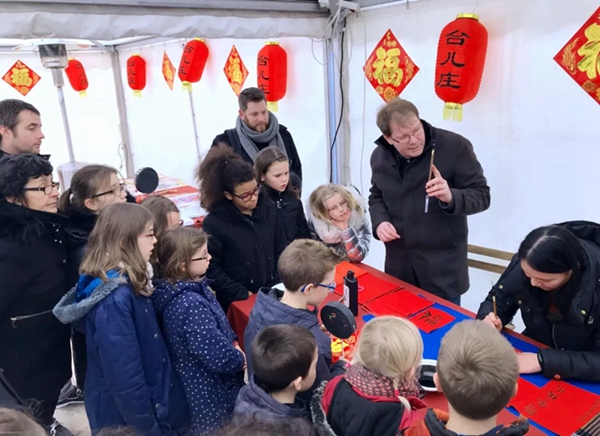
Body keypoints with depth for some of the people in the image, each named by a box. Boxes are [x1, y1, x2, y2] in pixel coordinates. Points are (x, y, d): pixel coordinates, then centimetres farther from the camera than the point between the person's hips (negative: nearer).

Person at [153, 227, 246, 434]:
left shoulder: (175, 292, -3)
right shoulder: (192, 304, -33)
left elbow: (219, 328, 10)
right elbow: (220, 357, -32)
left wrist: (233, 343, -3)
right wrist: (240, 359, -12)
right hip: (209, 396, -9)